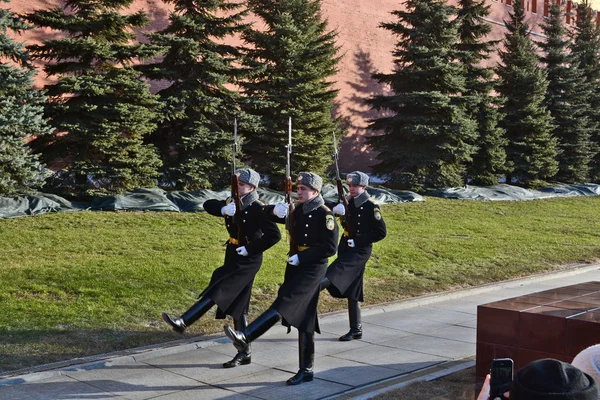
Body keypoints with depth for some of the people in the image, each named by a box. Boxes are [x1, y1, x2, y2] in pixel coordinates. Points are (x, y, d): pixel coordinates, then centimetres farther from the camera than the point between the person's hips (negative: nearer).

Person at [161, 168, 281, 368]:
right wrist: (223, 209, -22)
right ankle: (244, 352, 16)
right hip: (233, 258, 9)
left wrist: (251, 249, -19)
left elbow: (274, 234, -19)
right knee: (237, 305, 9)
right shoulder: (233, 203, 8)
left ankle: (183, 322, -19)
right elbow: (208, 204, -2)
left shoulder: (257, 209, -14)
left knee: (218, 291, -17)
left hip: (247, 260, -9)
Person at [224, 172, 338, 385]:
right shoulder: (298, 210, 11)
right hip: (296, 267, 8)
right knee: (303, 319, 9)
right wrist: (275, 210, -5)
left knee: (283, 303, -22)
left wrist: (301, 257, -18)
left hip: (312, 269, -8)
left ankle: (245, 336, -33)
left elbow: (330, 247, -17)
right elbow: (265, 214, 18)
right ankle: (306, 370, 14)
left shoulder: (324, 214, -10)